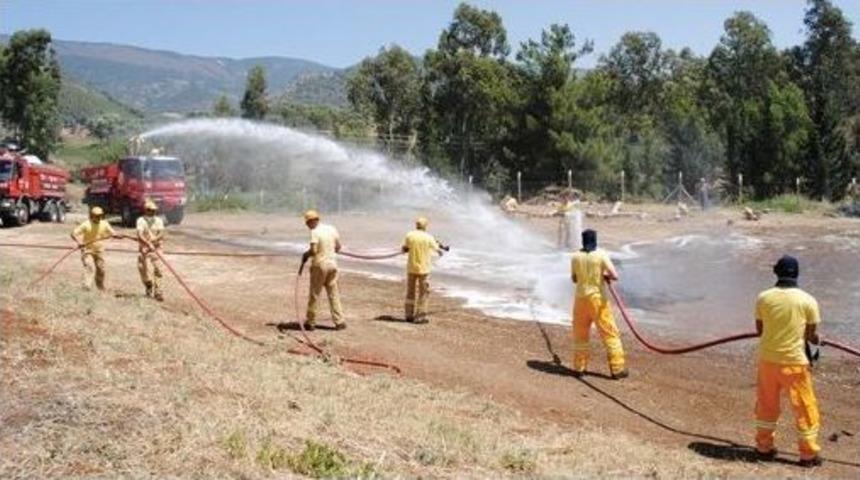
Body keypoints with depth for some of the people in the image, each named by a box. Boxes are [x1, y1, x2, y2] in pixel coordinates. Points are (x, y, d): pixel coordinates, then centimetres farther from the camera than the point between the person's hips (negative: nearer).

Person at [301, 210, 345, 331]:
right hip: (332, 263, 5)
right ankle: (339, 322, 6)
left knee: (314, 294, 5)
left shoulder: (315, 232, -13)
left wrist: (305, 255, -2)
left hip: (319, 264, -5)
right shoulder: (332, 229, 7)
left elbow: (313, 250, -20)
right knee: (333, 294, 9)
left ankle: (311, 322, 12)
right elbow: (338, 247, 12)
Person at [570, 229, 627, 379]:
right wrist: (605, 275, 5)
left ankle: (579, 367, 19)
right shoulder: (601, 255, -9)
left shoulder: (576, 257, -1)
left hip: (581, 298, 3)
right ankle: (617, 368, 3)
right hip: (598, 298, -3)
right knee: (610, 333, 4)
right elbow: (614, 276, -15)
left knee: (580, 334, 15)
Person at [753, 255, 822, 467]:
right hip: (794, 362, -3)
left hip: (767, 359, 3)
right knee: (804, 408, 11)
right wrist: (816, 339, 18)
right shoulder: (808, 301, -11)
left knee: (766, 404, 18)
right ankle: (808, 454, 18)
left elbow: (759, 329, 3)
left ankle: (764, 446, 29)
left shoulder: (764, 298, -6)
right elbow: (811, 335, -5)